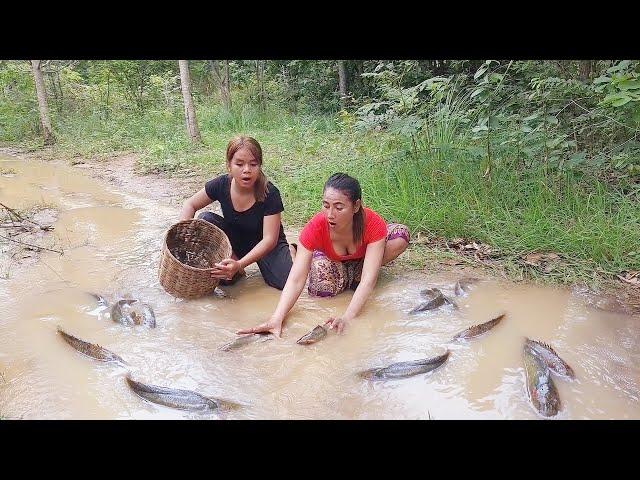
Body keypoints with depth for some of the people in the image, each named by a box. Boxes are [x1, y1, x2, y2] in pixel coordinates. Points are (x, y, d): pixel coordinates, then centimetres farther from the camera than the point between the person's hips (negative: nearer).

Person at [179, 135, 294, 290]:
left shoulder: (270, 194, -26)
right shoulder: (221, 185, -16)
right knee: (205, 219, -22)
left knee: (288, 282, -28)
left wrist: (240, 264, -40)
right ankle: (229, 271, -11)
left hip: (265, 246, -3)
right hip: (235, 241, 3)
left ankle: (289, 252, 7)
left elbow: (269, 239, -28)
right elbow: (190, 205, -3)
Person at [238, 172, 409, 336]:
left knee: (400, 234, -26)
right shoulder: (315, 228, -37)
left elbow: (368, 280, -42)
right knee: (322, 291, -33)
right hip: (331, 260, 0)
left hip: (362, 260, 1)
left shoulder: (374, 224, -38)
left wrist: (347, 318, -56)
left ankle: (352, 278, -7)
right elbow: (296, 279, -40)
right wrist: (276, 319, -54)